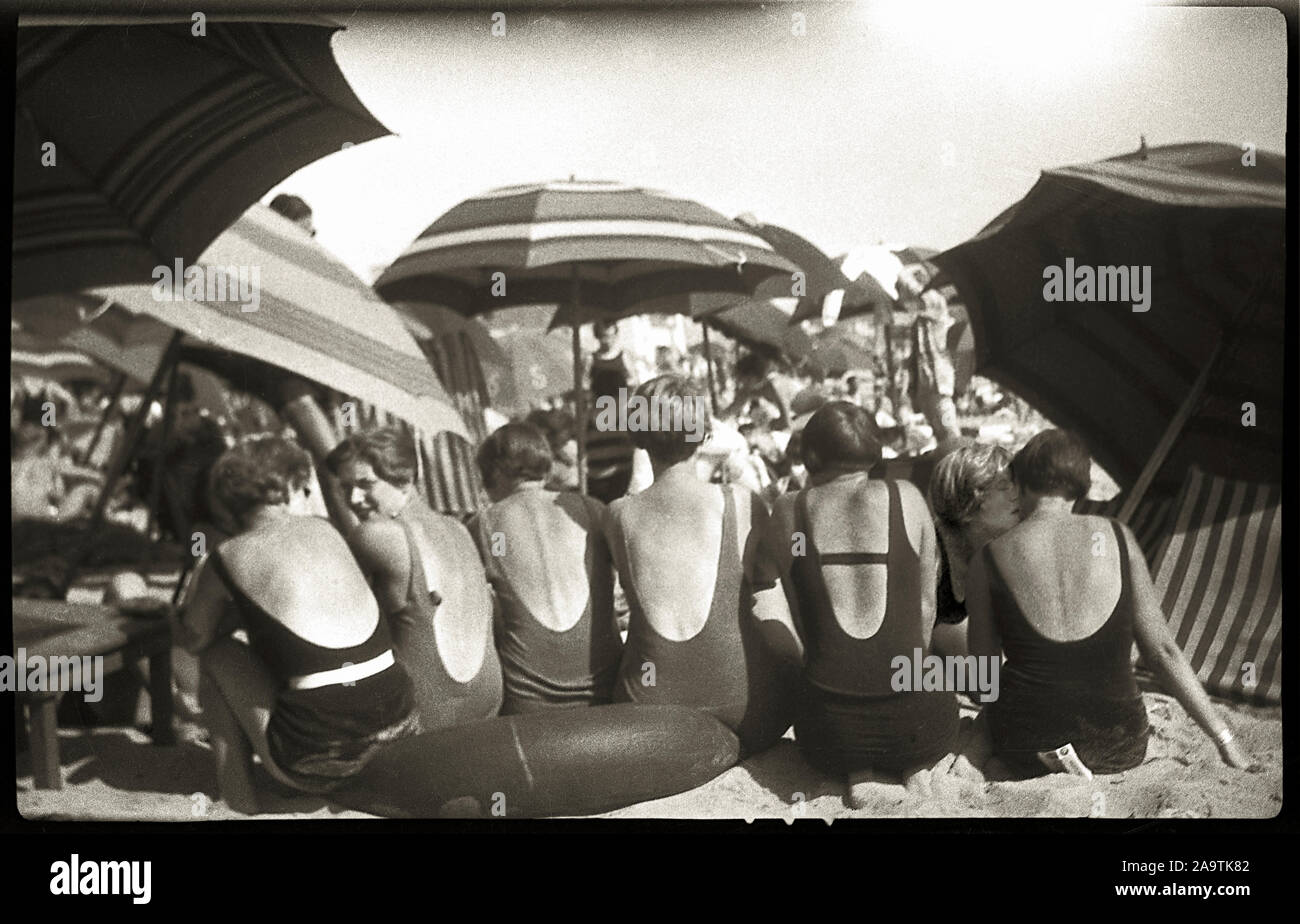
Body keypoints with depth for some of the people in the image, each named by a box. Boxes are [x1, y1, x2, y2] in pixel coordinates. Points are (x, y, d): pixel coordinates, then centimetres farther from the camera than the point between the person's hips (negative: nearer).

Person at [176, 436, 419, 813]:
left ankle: (237, 792, 18)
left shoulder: (228, 559, 2)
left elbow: (192, 639, 19)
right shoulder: (325, 530, 14)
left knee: (217, 655, 18)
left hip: (320, 761, -5)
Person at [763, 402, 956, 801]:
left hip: (832, 731, 0)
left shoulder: (787, 513, -1)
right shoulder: (906, 498, -2)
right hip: (916, 724, 0)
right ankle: (916, 764, 10)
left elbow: (803, 621, 7)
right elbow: (926, 606, 6)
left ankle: (856, 768, 11)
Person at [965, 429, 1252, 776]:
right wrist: (1224, 739, 8)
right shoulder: (1116, 536, -2)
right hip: (1118, 750, 3)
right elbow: (1163, 650, -1)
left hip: (1027, 749, -2)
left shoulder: (988, 560, -5)